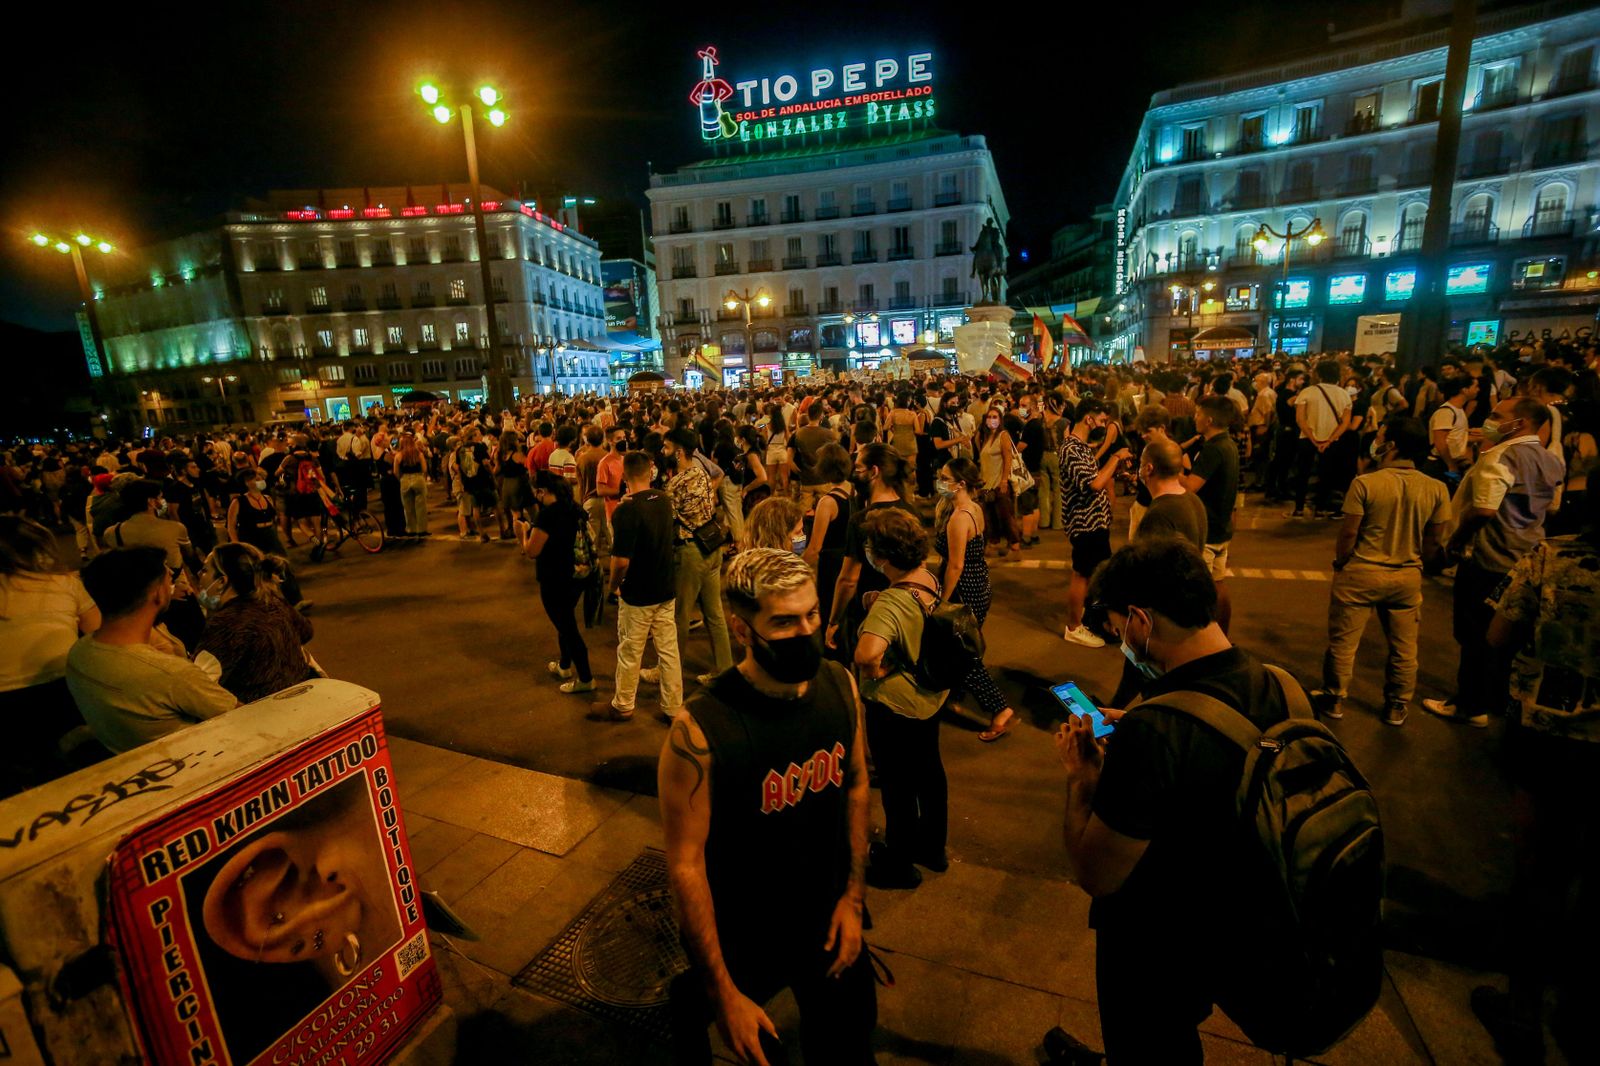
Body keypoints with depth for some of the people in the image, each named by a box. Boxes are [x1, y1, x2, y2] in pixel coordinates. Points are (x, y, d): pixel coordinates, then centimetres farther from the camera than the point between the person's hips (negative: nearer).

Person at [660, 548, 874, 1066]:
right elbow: (685, 865, -22)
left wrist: (854, 897, -1)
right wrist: (724, 994, -15)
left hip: (829, 920, 5)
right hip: (745, 938, -4)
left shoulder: (841, 686, -15)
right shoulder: (699, 730, -31)